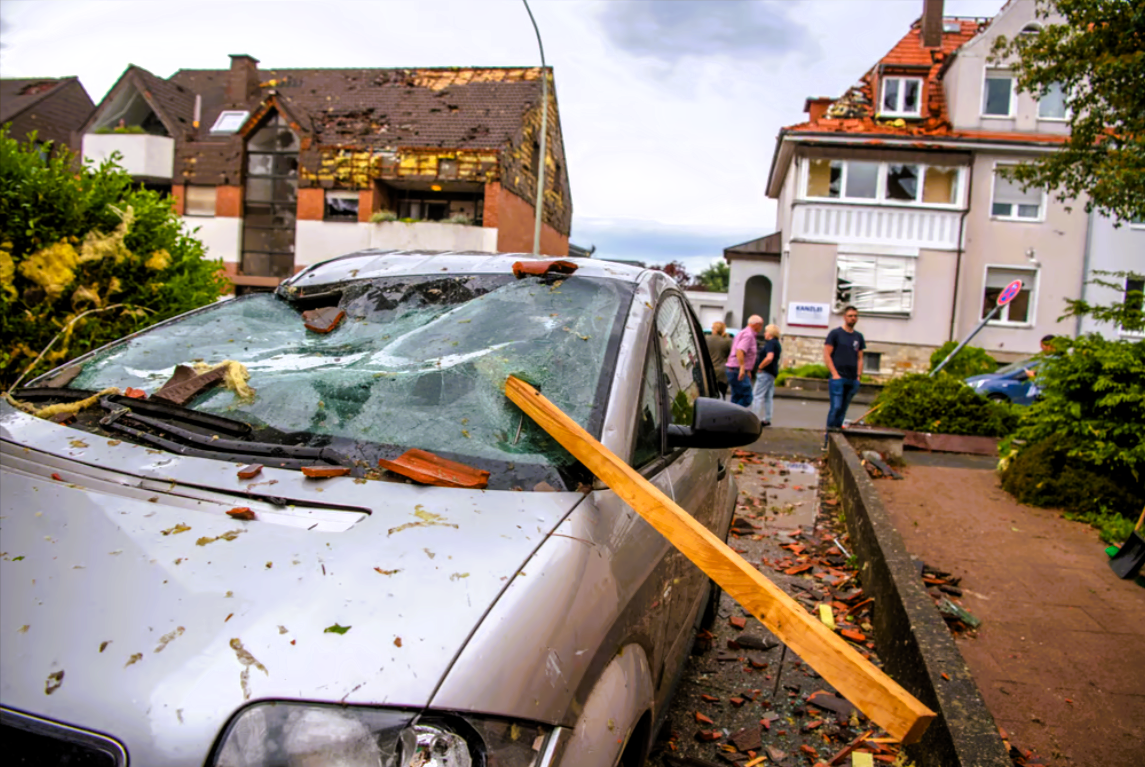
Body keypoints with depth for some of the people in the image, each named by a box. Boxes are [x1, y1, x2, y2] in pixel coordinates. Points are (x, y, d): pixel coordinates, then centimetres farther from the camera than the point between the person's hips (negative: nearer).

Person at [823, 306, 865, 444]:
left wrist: (858, 375, 8)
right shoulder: (835, 333, 0)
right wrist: (835, 374, -11)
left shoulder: (858, 336, 16)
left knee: (843, 410, 7)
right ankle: (828, 438, -8)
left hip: (852, 380, 5)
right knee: (836, 407, -13)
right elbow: (826, 355, -4)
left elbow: (860, 358, 20)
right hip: (838, 378, -5)